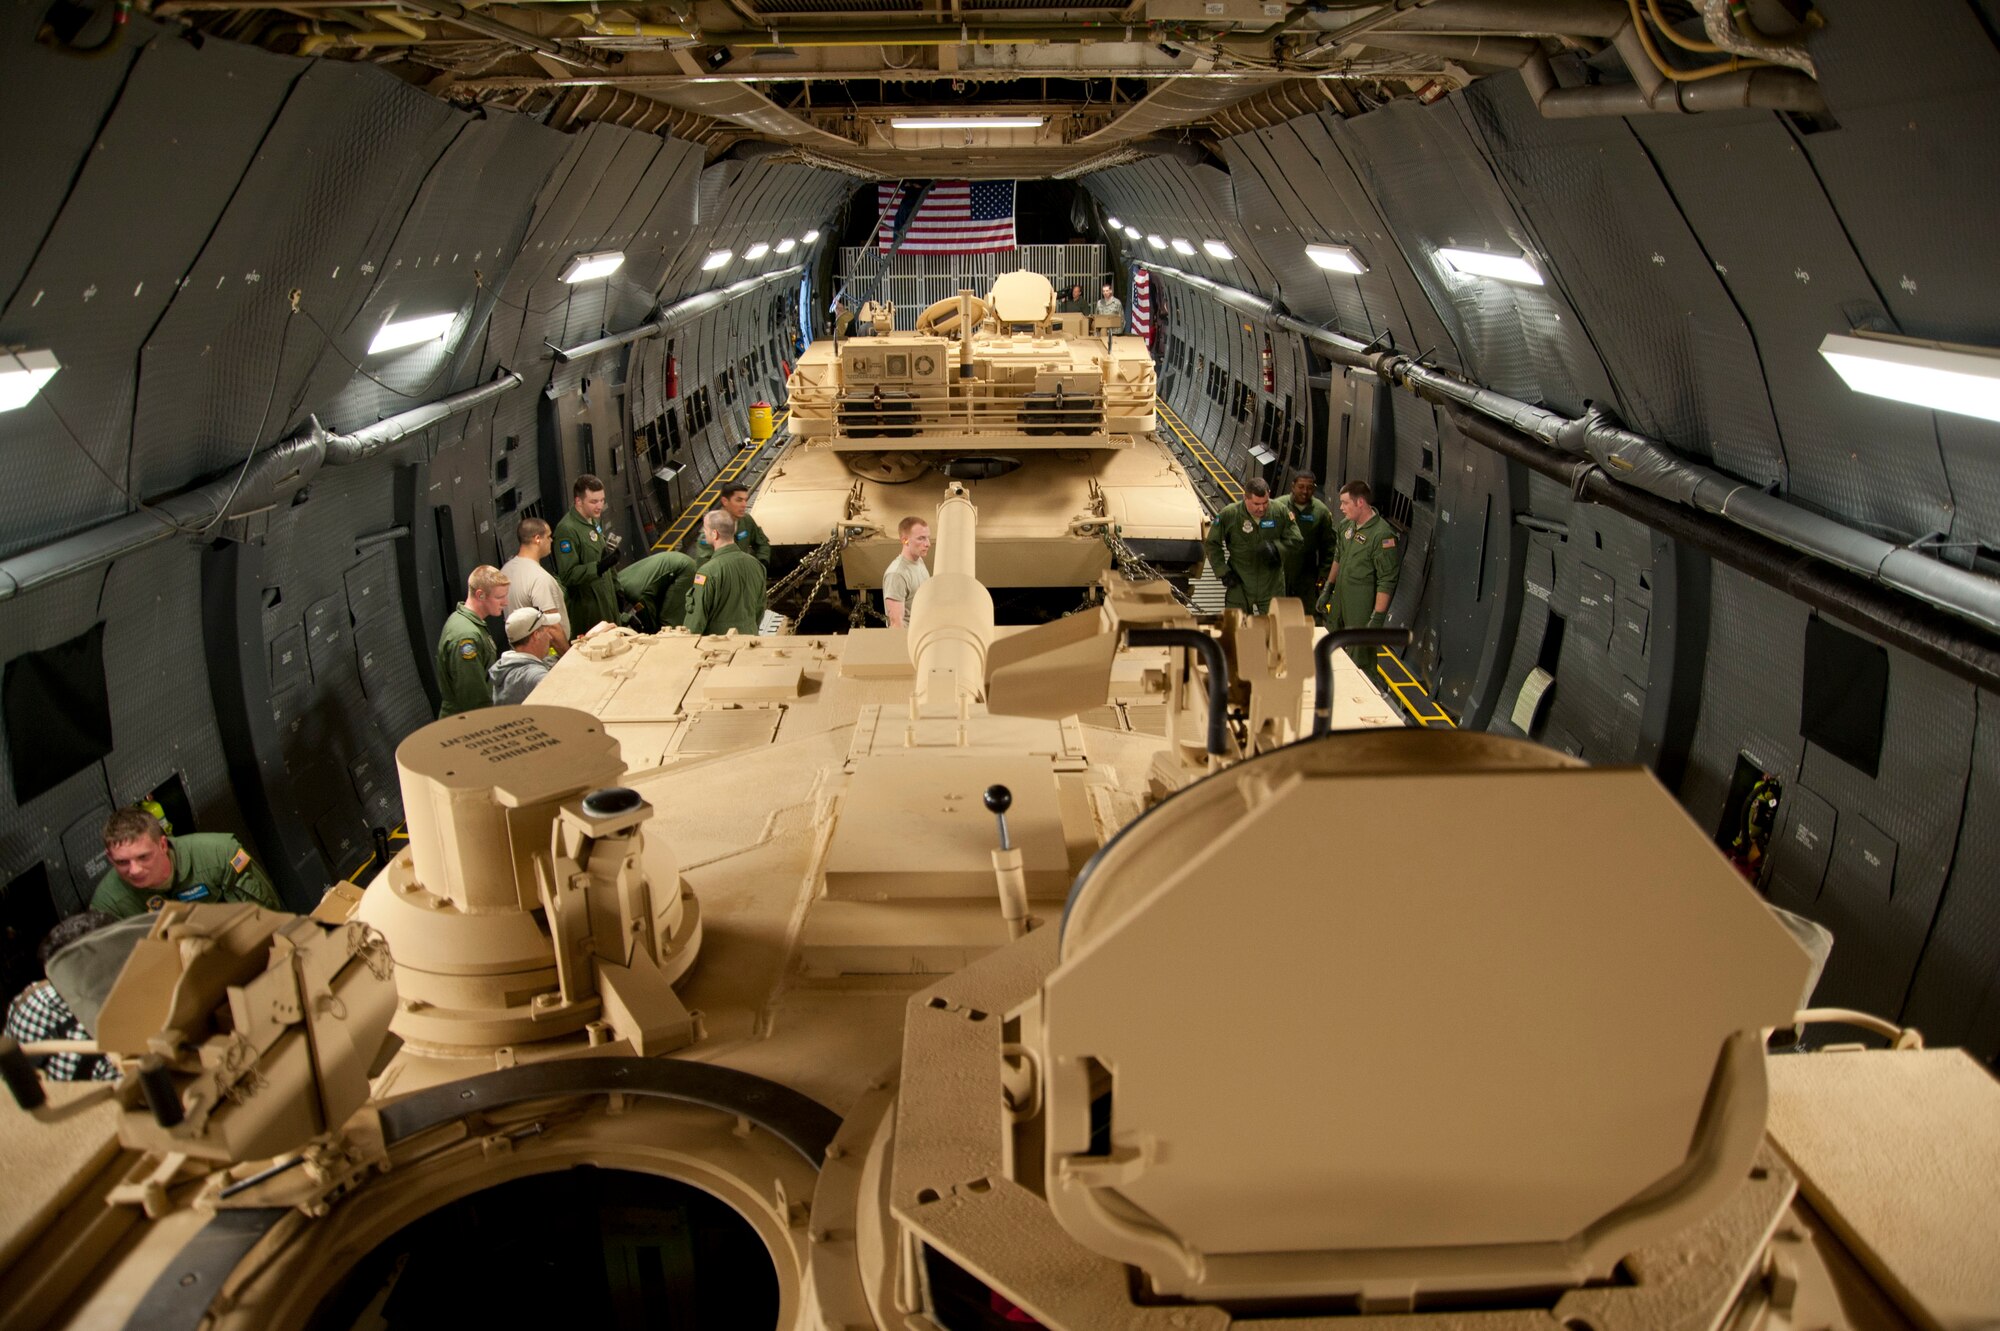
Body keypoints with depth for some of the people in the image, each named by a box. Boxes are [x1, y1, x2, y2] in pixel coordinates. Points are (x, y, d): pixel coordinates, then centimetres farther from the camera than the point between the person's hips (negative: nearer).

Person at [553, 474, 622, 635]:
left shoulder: (594, 520, 9)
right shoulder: (567, 529, -19)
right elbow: (567, 575, -20)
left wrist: (616, 589, 21)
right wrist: (599, 567, -32)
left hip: (607, 598, 8)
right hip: (587, 607, -8)